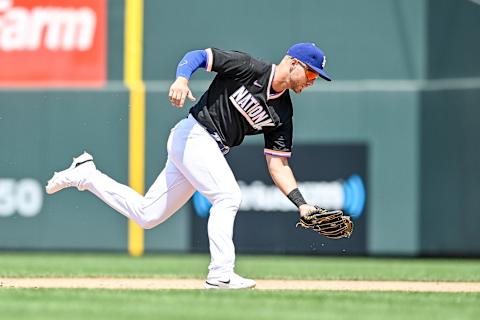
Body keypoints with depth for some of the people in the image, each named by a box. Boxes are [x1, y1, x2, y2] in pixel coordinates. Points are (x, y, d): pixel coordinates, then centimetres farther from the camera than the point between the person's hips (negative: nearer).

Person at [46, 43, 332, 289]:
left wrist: (301, 203, -5)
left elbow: (278, 165, 6)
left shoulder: (282, 113, 7)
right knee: (228, 196, -22)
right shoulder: (248, 68, -10)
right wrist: (182, 79, -31)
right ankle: (221, 274, -21)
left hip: (212, 151, 8)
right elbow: (198, 56, -10)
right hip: (194, 134, -8)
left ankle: (86, 175, 23)